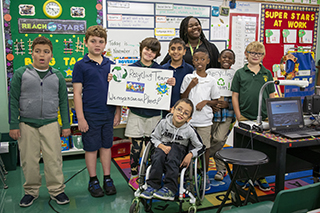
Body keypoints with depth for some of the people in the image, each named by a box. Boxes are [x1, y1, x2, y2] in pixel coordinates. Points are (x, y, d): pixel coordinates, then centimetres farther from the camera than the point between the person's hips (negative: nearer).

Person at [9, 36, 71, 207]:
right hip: (27, 124, 0)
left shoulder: (57, 76, 5)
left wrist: (66, 125, 6)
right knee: (29, 160, 8)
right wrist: (13, 125, -1)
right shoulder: (21, 74, 0)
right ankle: (31, 191, 25)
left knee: (54, 159, 2)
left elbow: (63, 102, 9)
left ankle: (56, 190, 17)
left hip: (50, 124, 1)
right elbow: (13, 101, 2)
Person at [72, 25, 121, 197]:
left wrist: (117, 112, 7)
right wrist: (80, 118, -11)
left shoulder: (110, 64, 8)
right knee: (91, 148, 7)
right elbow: (77, 93, -6)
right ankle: (93, 181, 21)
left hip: (108, 113, 4)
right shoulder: (81, 65, -3)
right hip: (90, 114, -3)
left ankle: (107, 179, 24)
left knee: (106, 146, 12)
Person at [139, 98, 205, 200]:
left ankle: (170, 189, -38)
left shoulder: (190, 130, -10)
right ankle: (152, 186, -27)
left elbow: (201, 147, 0)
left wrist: (190, 155, -17)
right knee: (158, 156, -34)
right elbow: (154, 137, 3)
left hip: (180, 148, -1)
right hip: (164, 146, 2)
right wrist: (162, 146, -17)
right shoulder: (164, 123, -9)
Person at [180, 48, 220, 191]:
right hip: (189, 118, 0)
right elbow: (182, 99, 2)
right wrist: (190, 86, -11)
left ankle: (205, 175, 24)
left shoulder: (211, 80, 4)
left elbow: (215, 101, 9)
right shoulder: (188, 78, 2)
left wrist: (205, 102, -10)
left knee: (205, 147, 7)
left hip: (205, 119, 1)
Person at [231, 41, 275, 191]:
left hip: (264, 118, 2)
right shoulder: (240, 73, 3)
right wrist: (239, 116, -3)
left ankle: (260, 177, 24)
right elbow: (235, 96, 3)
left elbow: (272, 96, 12)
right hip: (245, 117, -2)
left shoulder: (267, 74, 10)